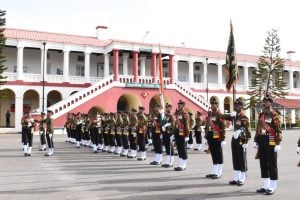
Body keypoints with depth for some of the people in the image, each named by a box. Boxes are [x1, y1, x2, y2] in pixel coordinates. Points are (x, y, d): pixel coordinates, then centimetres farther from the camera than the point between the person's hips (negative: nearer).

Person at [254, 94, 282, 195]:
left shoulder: (274, 115, -9)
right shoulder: (261, 114, 12)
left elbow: (278, 130, -12)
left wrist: (278, 144, -17)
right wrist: (256, 141, 15)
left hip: (271, 142, -7)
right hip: (262, 142, 7)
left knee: (272, 164, 1)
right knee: (263, 164, 11)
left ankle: (272, 187, 9)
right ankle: (266, 186, 21)